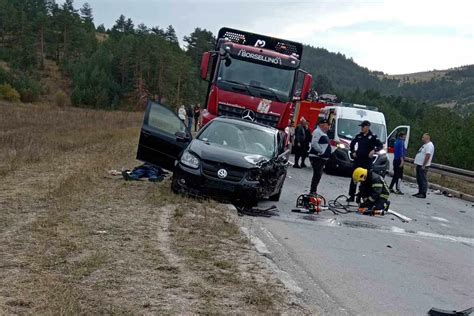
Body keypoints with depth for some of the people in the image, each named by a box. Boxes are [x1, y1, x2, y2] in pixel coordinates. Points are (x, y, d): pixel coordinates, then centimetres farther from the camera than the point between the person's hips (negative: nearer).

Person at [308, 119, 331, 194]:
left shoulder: (323, 133, 20)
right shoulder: (317, 132, -13)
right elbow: (314, 143, -25)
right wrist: (321, 151, -22)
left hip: (322, 158, 11)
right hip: (316, 157, -11)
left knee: (318, 175, 14)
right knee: (317, 174, -14)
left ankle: (313, 191, 21)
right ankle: (312, 191, -13)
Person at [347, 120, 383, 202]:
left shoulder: (373, 137, -5)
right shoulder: (359, 136, 7)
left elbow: (380, 145, -8)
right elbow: (352, 144, 23)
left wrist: (374, 150, -24)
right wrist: (353, 152, 10)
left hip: (367, 161, -4)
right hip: (357, 159, 4)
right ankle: (351, 196, 11)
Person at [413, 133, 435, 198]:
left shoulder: (429, 145, -15)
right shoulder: (425, 145, 18)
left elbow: (428, 156, -22)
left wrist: (424, 165, -24)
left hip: (423, 166, -10)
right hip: (419, 165, 10)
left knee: (423, 180, -6)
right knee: (419, 180, 14)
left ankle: (423, 194, -3)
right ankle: (420, 192, 22)